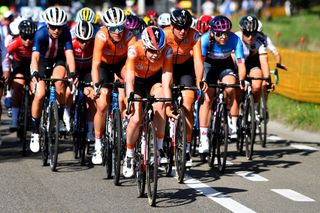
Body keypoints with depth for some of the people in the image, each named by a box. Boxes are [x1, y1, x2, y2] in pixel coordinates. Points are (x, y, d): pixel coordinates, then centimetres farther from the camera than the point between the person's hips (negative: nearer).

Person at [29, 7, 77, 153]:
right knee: (40, 94, -19)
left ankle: (60, 119, -11)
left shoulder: (65, 33, -26)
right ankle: (35, 133, -4)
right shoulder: (41, 34, -30)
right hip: (42, 61, -1)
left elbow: (69, 53, -34)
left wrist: (72, 73, -50)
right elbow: (35, 56, -39)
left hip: (58, 60, 1)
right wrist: (35, 73, -57)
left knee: (59, 82, -30)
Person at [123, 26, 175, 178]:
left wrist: (168, 106, -41)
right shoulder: (134, 50, -35)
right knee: (136, 118, -17)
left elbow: (166, 83, -31)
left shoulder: (167, 51, -30)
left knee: (160, 104, -29)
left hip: (155, 78, 1)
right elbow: (129, 80, -38)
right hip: (137, 79, -1)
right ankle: (129, 156, 5)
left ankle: (158, 148, -16)